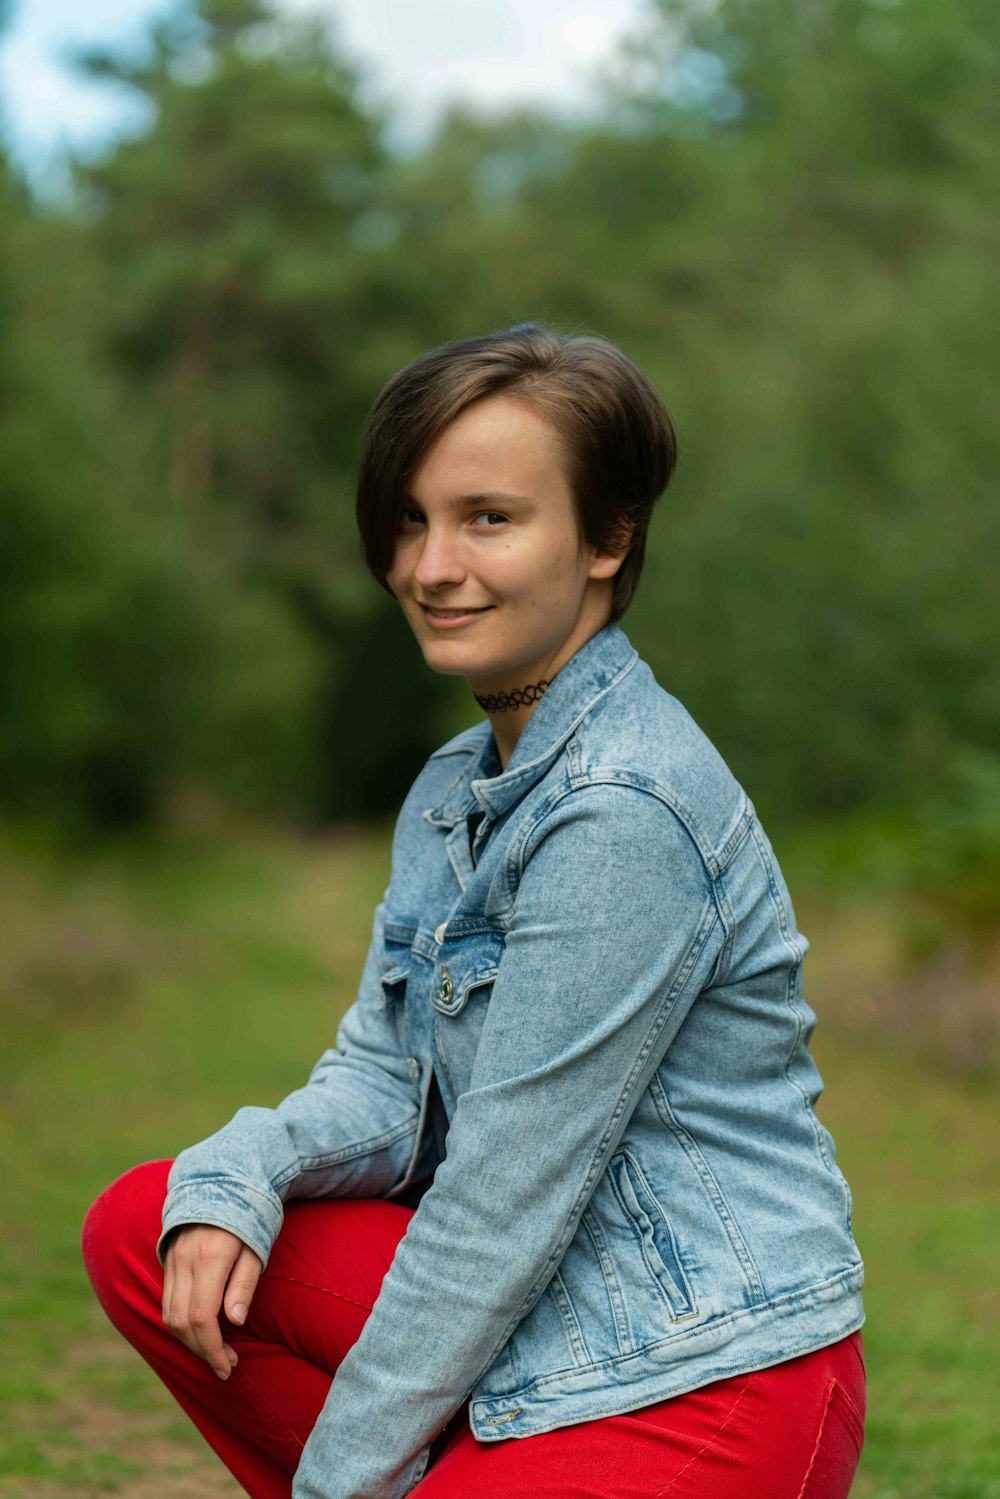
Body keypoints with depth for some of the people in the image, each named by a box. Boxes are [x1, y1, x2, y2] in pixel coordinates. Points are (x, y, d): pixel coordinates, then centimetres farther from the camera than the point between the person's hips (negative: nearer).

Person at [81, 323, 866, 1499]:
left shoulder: (623, 813, -21)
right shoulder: (457, 787, 9)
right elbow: (384, 1079, 10)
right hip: (542, 1330, 9)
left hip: (696, 1392, -9)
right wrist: (236, 1176, -12)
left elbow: (510, 1193, -20)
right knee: (147, 1227, 1)